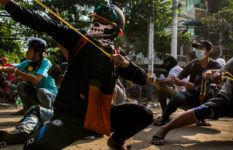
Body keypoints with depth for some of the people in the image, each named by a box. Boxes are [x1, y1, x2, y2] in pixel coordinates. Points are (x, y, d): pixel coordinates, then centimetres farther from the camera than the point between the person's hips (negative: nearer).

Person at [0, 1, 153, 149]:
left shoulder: (118, 56, 8)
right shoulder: (79, 41, 0)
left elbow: (143, 79, 5)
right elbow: (45, 25, -10)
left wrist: (126, 63, -14)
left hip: (100, 114, 4)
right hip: (71, 115, -3)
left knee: (144, 115, 1)